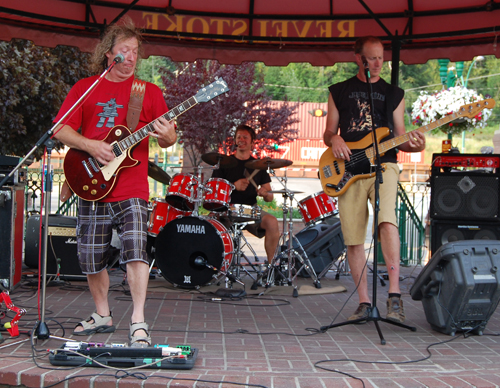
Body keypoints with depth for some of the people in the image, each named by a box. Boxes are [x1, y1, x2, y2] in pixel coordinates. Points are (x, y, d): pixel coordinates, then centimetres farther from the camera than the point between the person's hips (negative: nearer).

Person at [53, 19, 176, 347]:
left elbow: (169, 139, 6)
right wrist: (90, 145, -13)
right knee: (91, 257, 8)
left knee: (135, 249, -17)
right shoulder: (85, 88, 10)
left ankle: (139, 323, -14)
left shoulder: (149, 92, 8)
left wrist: (166, 135, -18)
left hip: (132, 190, -2)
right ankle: (103, 316, 27)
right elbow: (60, 129, 3)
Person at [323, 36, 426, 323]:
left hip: (383, 164, -2)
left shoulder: (394, 94, 15)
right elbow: (328, 133, 17)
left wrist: (413, 144, -9)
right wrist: (334, 139, -7)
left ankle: (395, 295, -28)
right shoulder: (339, 92, 16)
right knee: (353, 238, 0)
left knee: (387, 220, -27)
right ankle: (364, 303, 9)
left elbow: (399, 137, 13)